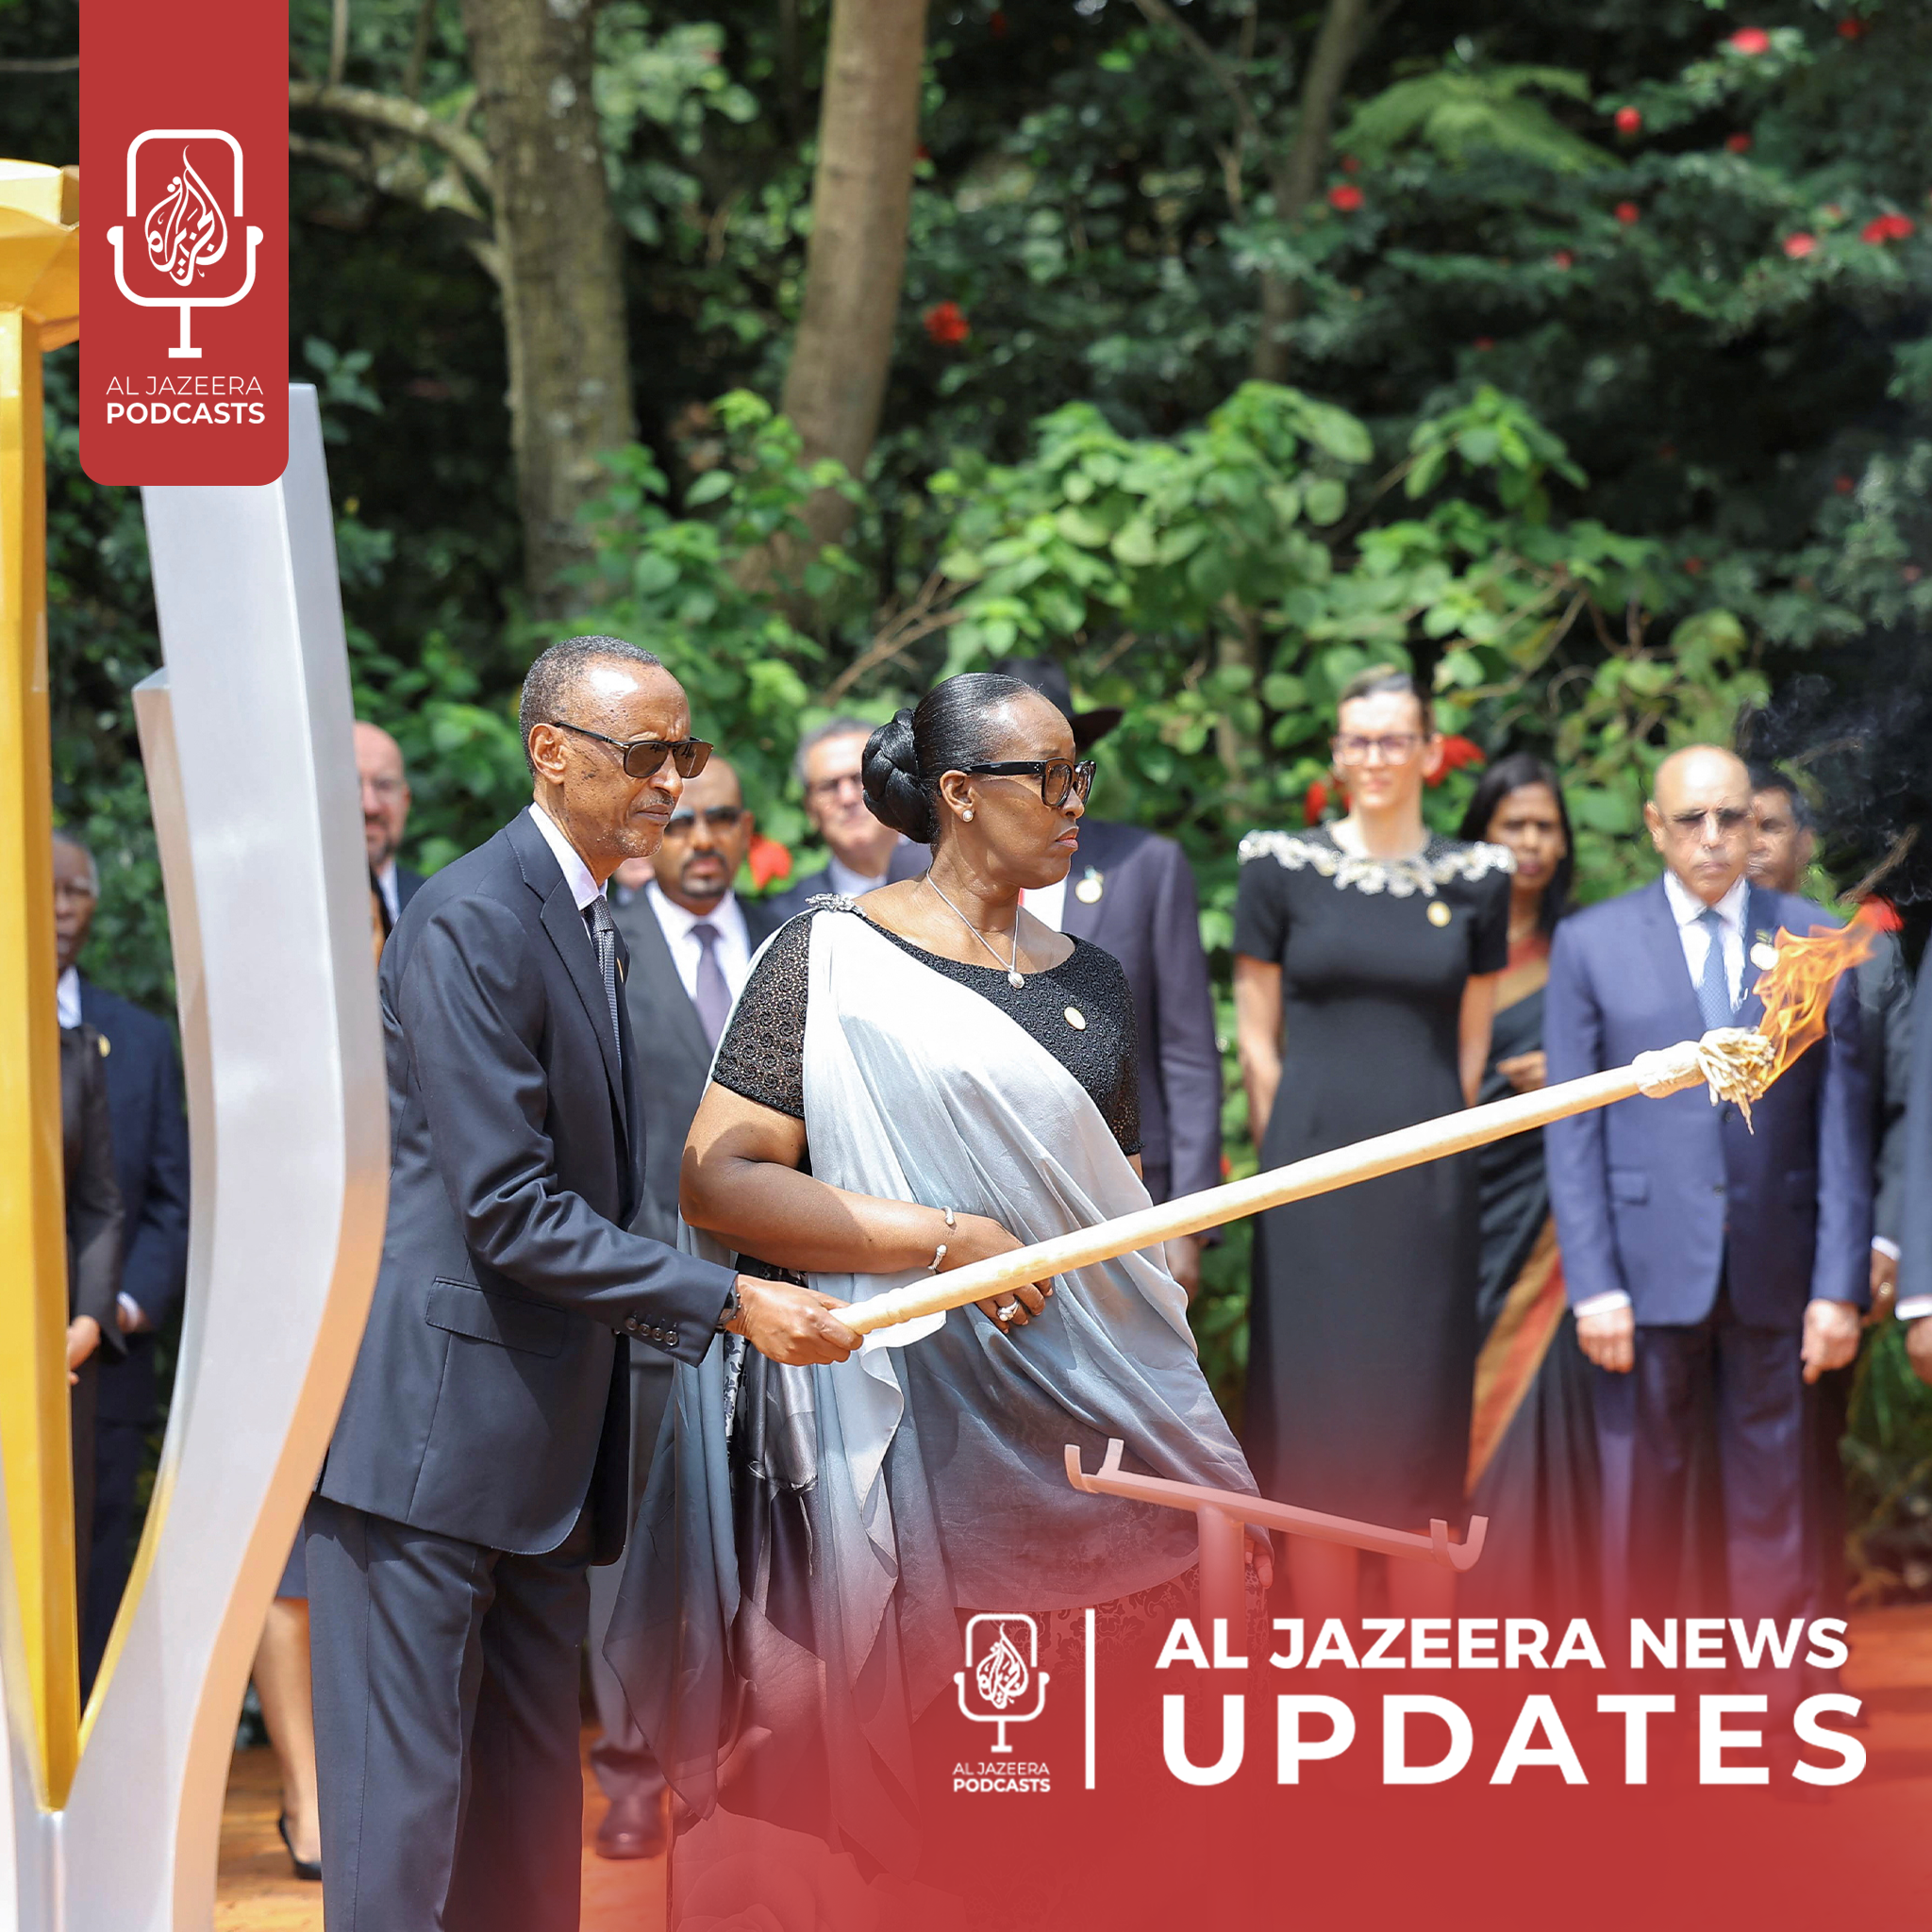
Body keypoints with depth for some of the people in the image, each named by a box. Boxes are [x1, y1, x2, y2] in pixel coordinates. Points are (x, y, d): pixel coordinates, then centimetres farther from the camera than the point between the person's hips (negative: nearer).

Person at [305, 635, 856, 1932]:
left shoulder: (596, 921, 15)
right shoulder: (473, 922, -15)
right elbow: (507, 1211, -20)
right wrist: (727, 1302, -17)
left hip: (541, 1445, 10)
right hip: (428, 1428, -10)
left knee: (533, 1817, 12)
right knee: (403, 1810, -7)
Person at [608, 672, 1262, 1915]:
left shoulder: (1090, 984, 15)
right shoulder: (836, 957, -3)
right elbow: (717, 1181, -11)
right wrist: (952, 1240, -14)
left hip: (1078, 1430, 5)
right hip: (904, 1425, -5)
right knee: (889, 1786, -4)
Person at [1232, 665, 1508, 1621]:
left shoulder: (1475, 880, 6)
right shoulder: (1282, 868, 2)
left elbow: (1472, 1045, 12)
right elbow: (1256, 1040, 5)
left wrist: (1429, 1143, 8)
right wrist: (1295, 1157, 3)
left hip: (1428, 1177, 1)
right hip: (1313, 1167, -1)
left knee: (1425, 1409, 2)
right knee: (1316, 1405, -1)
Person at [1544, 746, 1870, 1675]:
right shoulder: (1592, 944, 3)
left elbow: (1842, 1126, 2)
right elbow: (1572, 1130, 1)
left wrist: (1841, 1285, -5)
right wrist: (1594, 1285, -8)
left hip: (1775, 1276, 1)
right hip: (1651, 1269, -1)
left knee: (1771, 1502, 6)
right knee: (1641, 1503, 5)